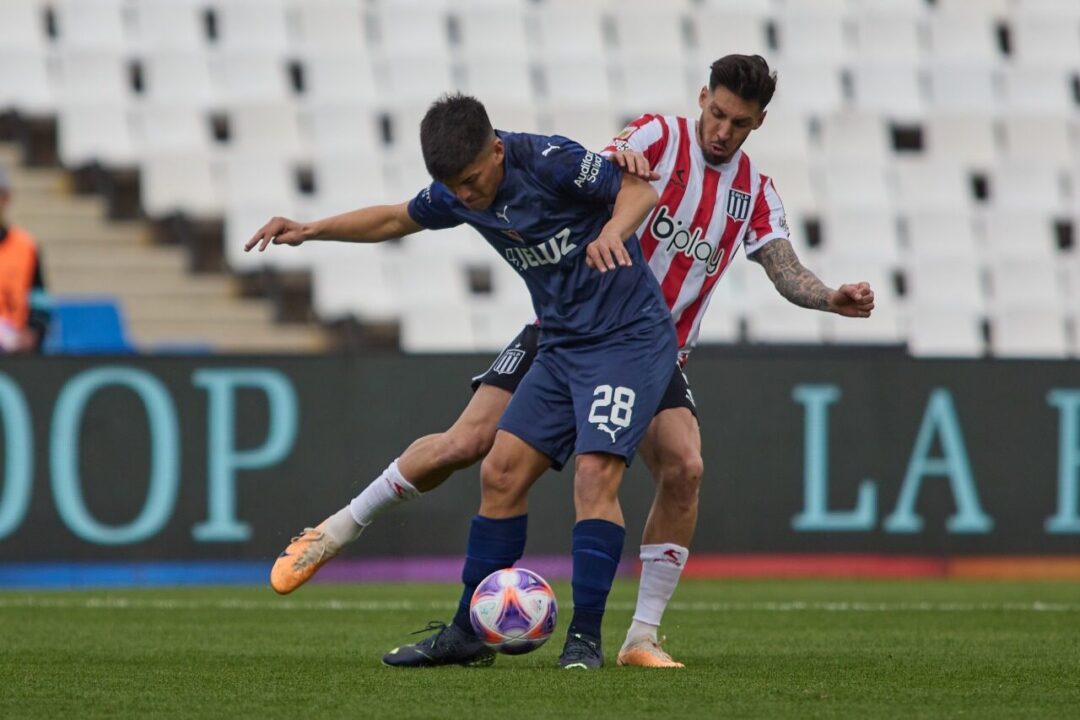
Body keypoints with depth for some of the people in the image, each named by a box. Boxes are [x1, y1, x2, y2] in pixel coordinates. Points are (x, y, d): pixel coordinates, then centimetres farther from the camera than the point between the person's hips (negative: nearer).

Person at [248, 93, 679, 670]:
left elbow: (640, 190, -16)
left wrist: (611, 232, -37)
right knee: (501, 472, 2)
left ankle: (585, 637, -15)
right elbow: (397, 219, 21)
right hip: (562, 346, 8)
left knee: (595, 473, -20)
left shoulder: (549, 162, -20)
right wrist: (309, 230, 11)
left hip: (629, 338, -8)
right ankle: (467, 634, 10)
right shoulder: (456, 195, 3)